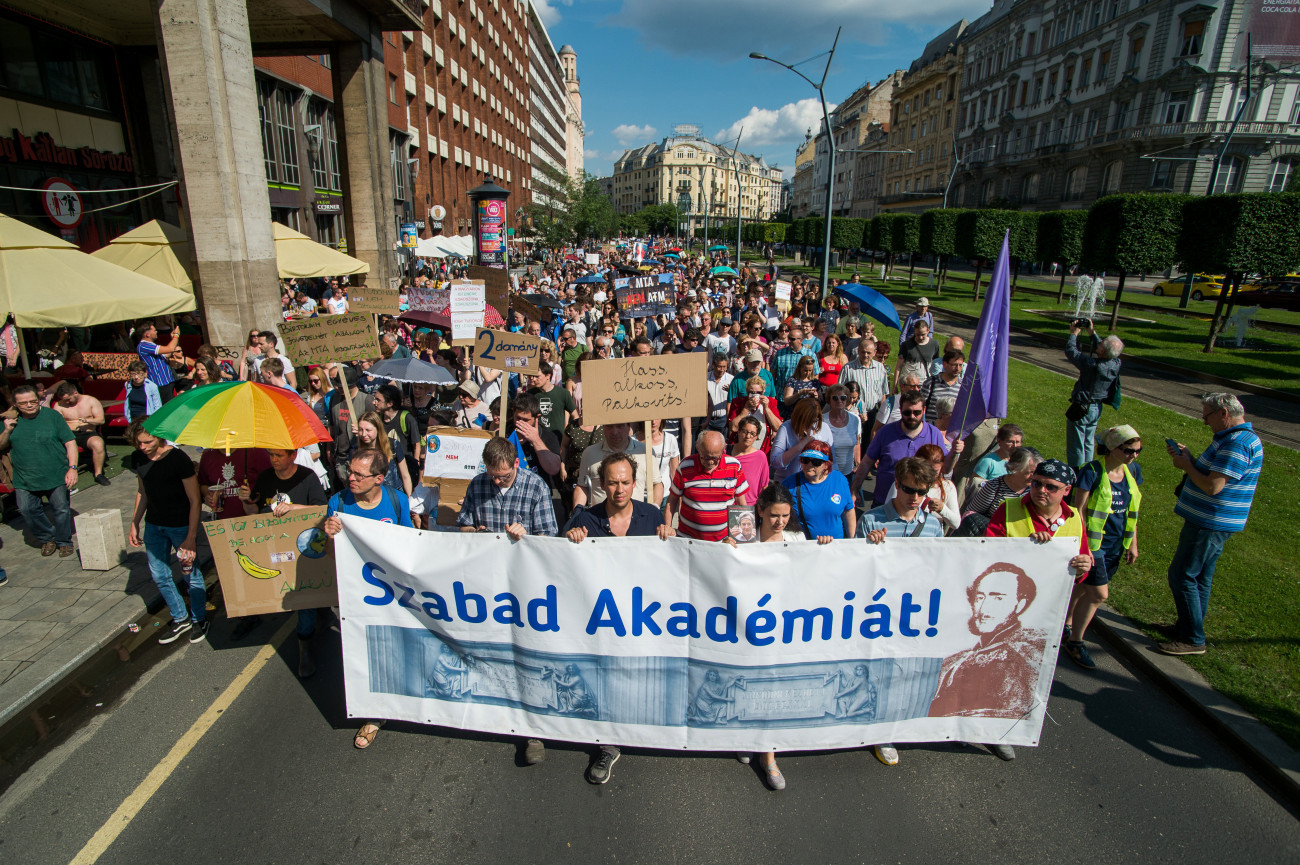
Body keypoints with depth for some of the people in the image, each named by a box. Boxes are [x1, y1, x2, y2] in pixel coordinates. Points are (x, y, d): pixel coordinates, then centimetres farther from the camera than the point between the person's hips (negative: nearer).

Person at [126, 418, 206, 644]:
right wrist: (134, 524, 13)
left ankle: (199, 619, 24)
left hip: (181, 525, -6)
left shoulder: (178, 459, -19)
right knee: (159, 575, 13)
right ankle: (180, 619, 31)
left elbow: (194, 500, -16)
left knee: (190, 573, 3)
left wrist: (191, 537, -19)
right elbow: (142, 492, 16)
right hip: (153, 525, 6)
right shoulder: (138, 459, 0)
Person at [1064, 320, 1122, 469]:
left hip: (1080, 409, -7)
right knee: (1088, 443, 22)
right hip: (1097, 409, 7)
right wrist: (1092, 333, 13)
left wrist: (1073, 334, -4)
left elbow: (1071, 352, -19)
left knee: (1075, 447, 5)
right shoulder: (1116, 364, -10)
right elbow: (1101, 352, 11)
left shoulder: (1092, 365, -29)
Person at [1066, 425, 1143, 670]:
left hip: (1116, 545, 6)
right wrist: (1083, 546, -18)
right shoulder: (1092, 471, -16)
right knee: (1099, 593, -6)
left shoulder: (1133, 470, 4)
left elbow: (1132, 509, 12)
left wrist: (1133, 543, 13)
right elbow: (1079, 509, -16)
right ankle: (1075, 642, 10)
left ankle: (1065, 625, 33)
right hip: (1092, 542, -6)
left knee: (1084, 587, 14)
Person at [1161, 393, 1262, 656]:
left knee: (1182, 576, -4)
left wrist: (1186, 465, -13)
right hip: (1210, 522, 11)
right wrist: (1187, 457, 5)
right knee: (1199, 577, 19)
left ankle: (1193, 639, 4)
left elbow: (1212, 486, -27)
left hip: (1210, 524, -11)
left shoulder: (1238, 443, -22)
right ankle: (1189, 627, 32)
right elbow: (1210, 473, 17)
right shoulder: (1231, 438, 12)